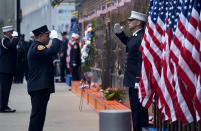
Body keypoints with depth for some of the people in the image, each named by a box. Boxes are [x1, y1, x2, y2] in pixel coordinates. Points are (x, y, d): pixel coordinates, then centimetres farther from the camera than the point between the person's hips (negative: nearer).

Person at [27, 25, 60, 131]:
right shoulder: (36, 47, -15)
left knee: (39, 114, 14)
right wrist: (55, 38, -16)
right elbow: (52, 51, -29)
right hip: (39, 87, -11)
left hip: (40, 87, 11)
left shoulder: (37, 47, 20)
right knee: (37, 114, -9)